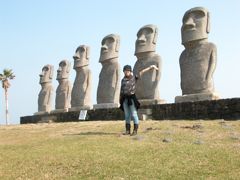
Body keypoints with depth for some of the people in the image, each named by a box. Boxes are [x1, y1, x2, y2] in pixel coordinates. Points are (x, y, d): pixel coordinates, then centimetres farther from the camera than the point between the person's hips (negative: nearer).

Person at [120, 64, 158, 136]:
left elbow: (142, 71, -3)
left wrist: (151, 67, -8)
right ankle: (128, 130, 9)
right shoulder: (123, 80, 12)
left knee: (134, 114, -6)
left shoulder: (134, 77, 1)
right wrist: (120, 100, 10)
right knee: (127, 115, 6)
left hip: (132, 98, -4)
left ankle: (135, 131, -2)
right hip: (125, 98, 4)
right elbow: (121, 90, 14)